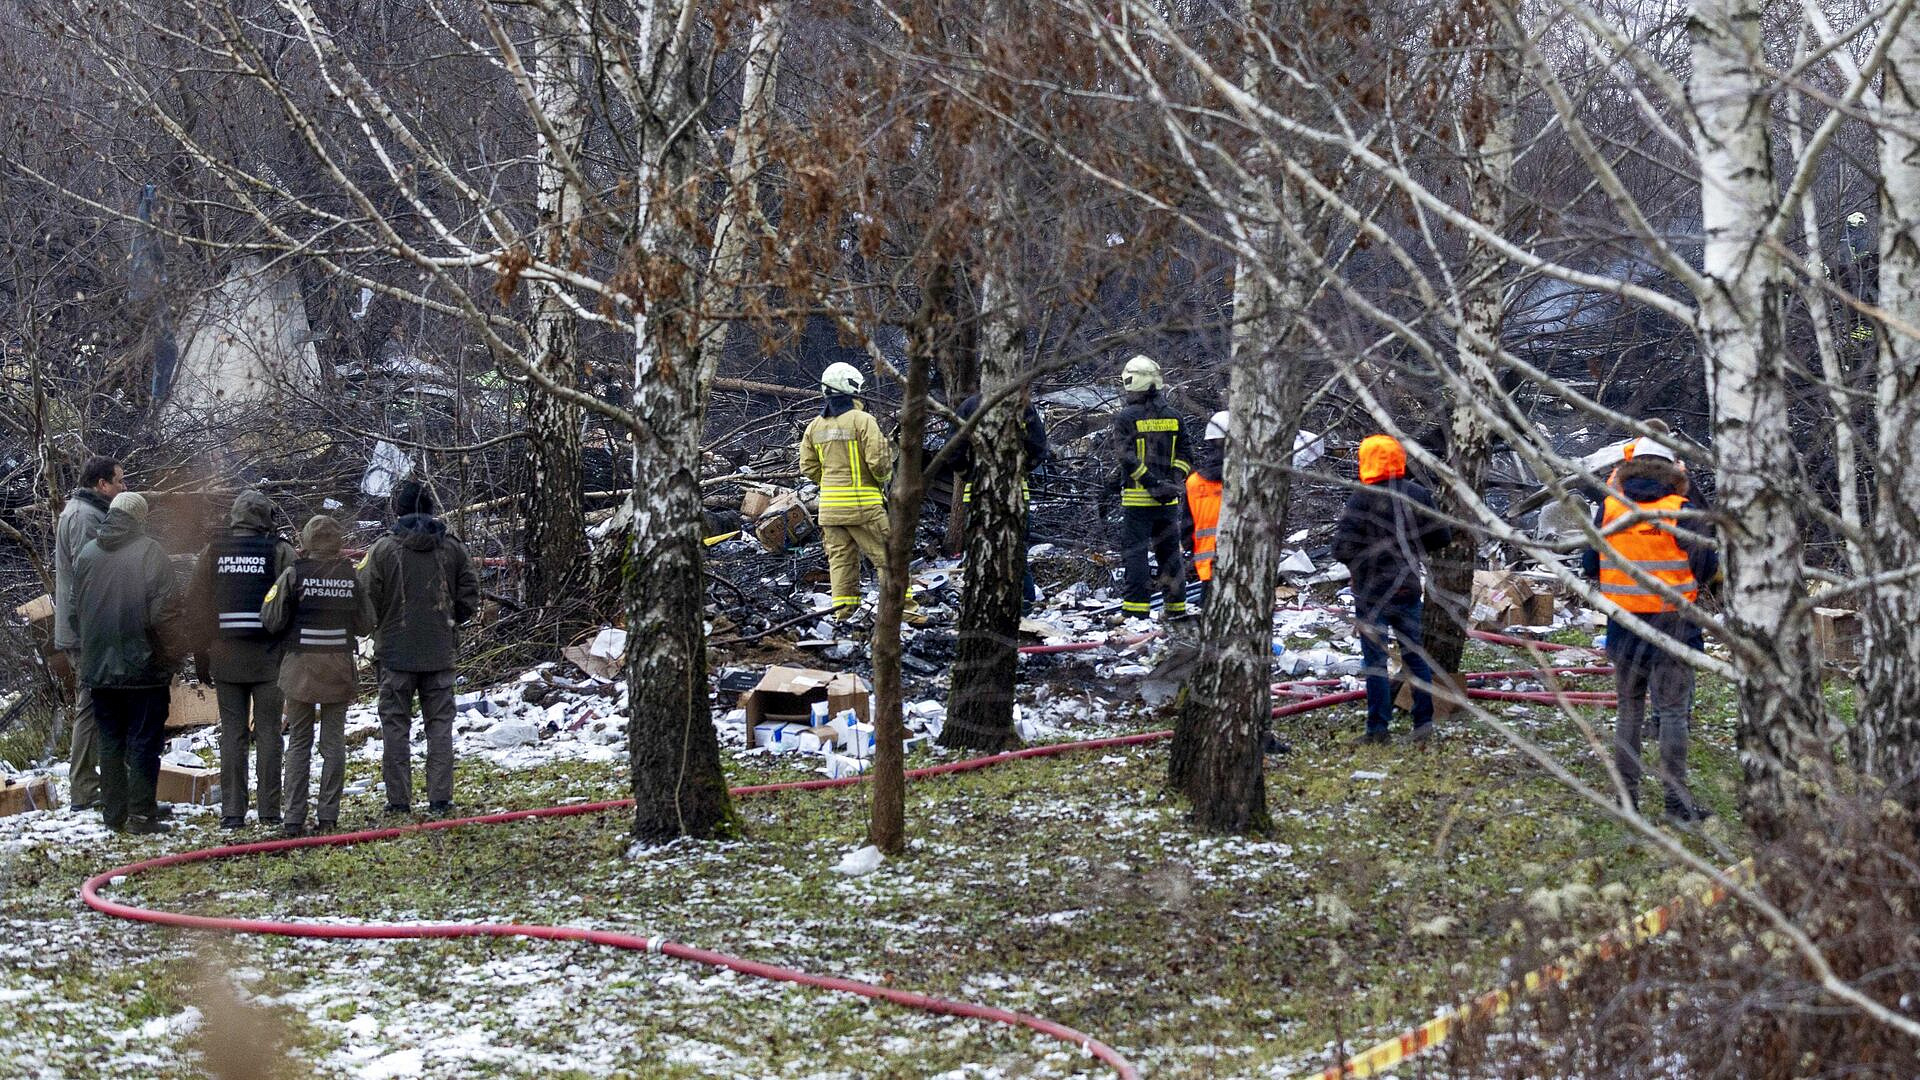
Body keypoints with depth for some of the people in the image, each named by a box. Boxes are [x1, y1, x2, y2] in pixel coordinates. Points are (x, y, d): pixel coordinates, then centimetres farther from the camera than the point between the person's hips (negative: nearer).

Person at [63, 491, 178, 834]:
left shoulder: (87, 553, 3)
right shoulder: (150, 553, -12)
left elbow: (73, 612, 8)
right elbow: (162, 612, -16)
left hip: (99, 665, 5)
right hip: (143, 665, -5)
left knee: (110, 742, 13)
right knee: (144, 742, 2)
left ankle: (113, 813, 16)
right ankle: (141, 815, 0)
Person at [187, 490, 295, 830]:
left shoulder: (214, 552, 4)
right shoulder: (280, 551, -4)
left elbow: (195, 604, 6)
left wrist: (202, 657, 12)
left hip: (226, 658, 2)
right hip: (268, 659, -2)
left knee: (232, 734, 6)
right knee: (268, 733, 4)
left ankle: (232, 812, 3)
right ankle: (269, 811, 4)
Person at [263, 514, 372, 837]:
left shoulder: (294, 575, -9)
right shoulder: (350, 576, -4)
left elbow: (272, 621, -8)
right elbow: (365, 624, 1)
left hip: (302, 666, -1)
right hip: (339, 668, 1)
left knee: (299, 743, 6)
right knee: (334, 742, 8)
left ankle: (294, 818, 2)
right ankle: (328, 815, 4)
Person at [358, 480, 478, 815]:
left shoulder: (382, 549, -9)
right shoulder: (452, 548, 0)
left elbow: (367, 600, -7)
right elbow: (470, 598, 3)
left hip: (395, 651, -2)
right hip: (440, 652, 2)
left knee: (395, 725, 5)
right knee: (439, 724, 8)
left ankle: (398, 799, 3)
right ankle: (440, 797, 5)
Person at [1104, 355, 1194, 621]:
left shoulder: (1126, 417, -8)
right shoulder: (1173, 416, 7)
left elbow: (1126, 458, -16)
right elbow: (1185, 451, 6)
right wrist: (1175, 479, 1)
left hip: (1137, 499, -5)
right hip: (1169, 500, 5)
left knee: (1135, 552, -1)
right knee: (1169, 551, 14)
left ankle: (1136, 609, -6)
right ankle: (1176, 607, 19)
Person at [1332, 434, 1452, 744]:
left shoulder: (1362, 498, -14)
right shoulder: (1418, 496, 1)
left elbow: (1342, 547, -17)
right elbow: (1442, 536, 7)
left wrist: (1358, 562, 4)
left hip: (1371, 590, -4)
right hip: (1408, 588, 4)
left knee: (1375, 659, 0)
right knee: (1414, 653, 14)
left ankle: (1378, 728, 0)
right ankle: (1424, 719, 13)